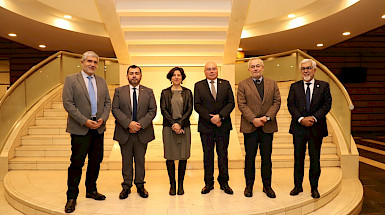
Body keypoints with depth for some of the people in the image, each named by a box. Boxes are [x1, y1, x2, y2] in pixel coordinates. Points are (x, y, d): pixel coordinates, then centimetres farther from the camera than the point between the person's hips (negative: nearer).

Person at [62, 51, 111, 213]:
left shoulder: (102, 81, 13)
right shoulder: (71, 79, -1)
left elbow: (108, 102, 11)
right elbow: (68, 103, -9)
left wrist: (103, 118, -6)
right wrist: (85, 121, -15)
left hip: (98, 128, 5)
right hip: (80, 129, -4)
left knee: (96, 161, 12)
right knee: (77, 163, 1)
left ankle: (91, 190, 29)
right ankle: (72, 197, 16)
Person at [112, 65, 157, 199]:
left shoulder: (148, 92, 6)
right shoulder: (119, 91, 5)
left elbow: (152, 110, -1)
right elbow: (115, 109, -4)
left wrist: (140, 124, -15)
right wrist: (129, 123, -17)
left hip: (142, 132, 0)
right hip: (124, 132, 0)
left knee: (140, 160, 11)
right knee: (126, 160, 10)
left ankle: (140, 185, 26)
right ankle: (126, 186, 24)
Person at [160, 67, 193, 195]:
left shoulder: (187, 92, 10)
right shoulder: (165, 92, 9)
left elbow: (189, 109, 1)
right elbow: (163, 110, 1)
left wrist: (179, 123, -11)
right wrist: (173, 124, -11)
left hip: (184, 127, 1)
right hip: (169, 127, 0)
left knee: (183, 157, 3)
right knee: (170, 158, 2)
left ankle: (180, 184, 16)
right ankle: (172, 184, 16)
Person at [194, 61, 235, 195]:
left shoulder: (226, 84, 8)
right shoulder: (198, 86, 6)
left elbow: (231, 103, 1)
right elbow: (197, 105, -2)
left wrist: (220, 116, -14)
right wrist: (210, 118, -13)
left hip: (223, 125, 1)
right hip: (206, 126, 0)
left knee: (223, 154, 7)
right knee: (208, 155, 7)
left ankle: (224, 182, 21)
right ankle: (208, 183, 20)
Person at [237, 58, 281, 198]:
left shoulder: (272, 84, 11)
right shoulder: (243, 85, 3)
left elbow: (277, 102, 3)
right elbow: (241, 104, -5)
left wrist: (267, 117, -11)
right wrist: (253, 119, -15)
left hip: (268, 126, 2)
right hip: (249, 127, -2)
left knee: (267, 157, 8)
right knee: (250, 157, 6)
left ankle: (267, 185, 22)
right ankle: (249, 185, 19)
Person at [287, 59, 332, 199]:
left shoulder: (323, 86, 6)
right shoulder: (294, 86, 7)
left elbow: (327, 104, -1)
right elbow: (291, 105, -1)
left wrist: (314, 118, -15)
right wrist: (301, 119, -15)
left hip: (317, 127, 0)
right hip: (299, 127, 0)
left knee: (315, 158, 9)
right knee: (298, 158, 7)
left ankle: (314, 188, 23)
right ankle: (298, 186, 21)